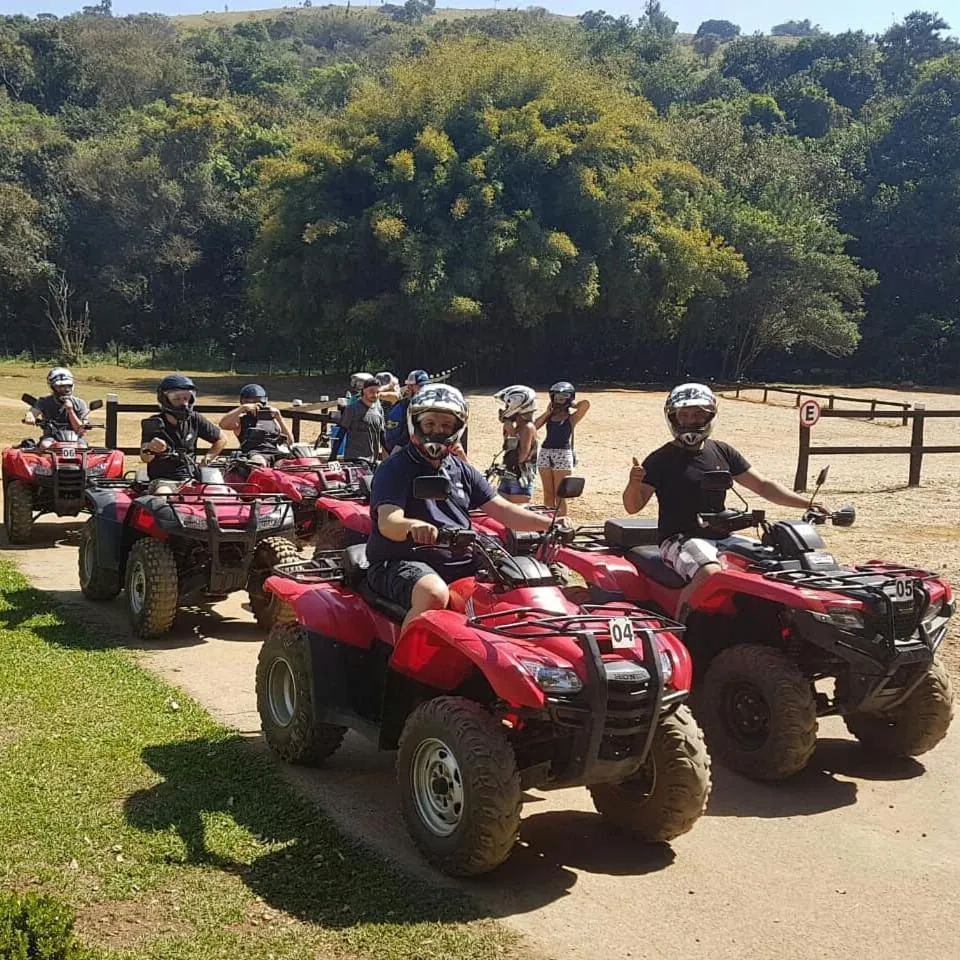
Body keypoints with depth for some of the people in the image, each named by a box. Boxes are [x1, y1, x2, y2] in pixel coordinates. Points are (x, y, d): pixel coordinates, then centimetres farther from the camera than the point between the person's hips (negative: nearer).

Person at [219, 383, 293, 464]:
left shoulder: (273, 419, 28)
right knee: (258, 463, -40)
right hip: (255, 453, -2)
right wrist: (242, 408, -1)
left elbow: (290, 441, 17)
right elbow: (223, 424, 2)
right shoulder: (241, 419, 24)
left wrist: (278, 416, 10)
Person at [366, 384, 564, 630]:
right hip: (400, 563, -7)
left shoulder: (462, 471, 16)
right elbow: (388, 523, -21)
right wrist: (413, 526, -45)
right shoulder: (395, 469, -5)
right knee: (434, 594, -38)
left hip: (459, 564, 7)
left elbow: (501, 509, 11)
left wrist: (549, 524, -5)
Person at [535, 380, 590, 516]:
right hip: (545, 453, 4)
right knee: (548, 493, 7)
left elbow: (586, 404, -15)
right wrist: (547, 412, 2)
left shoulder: (571, 417, 1)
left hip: (563, 454, -4)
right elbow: (534, 426, 2)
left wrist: (571, 404, 3)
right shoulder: (550, 415, 13)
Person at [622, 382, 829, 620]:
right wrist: (634, 483, -29)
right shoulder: (661, 460, -4)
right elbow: (633, 506, -6)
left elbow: (762, 486, 14)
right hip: (679, 539, -6)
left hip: (721, 537, 6)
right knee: (710, 574, -36)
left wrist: (807, 504, 4)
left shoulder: (723, 453, 11)